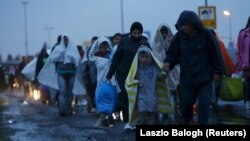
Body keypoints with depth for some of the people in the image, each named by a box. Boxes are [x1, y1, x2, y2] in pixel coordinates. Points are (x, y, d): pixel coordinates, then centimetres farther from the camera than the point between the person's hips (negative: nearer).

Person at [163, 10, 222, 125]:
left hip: (205, 79, -2)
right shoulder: (179, 36, -3)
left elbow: (214, 53, -3)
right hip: (186, 78, 2)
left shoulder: (206, 35, -9)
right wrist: (168, 63, -19)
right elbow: (173, 53, 2)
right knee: (185, 103, 8)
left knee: (204, 104, -5)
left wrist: (217, 71, -2)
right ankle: (187, 122, 35)